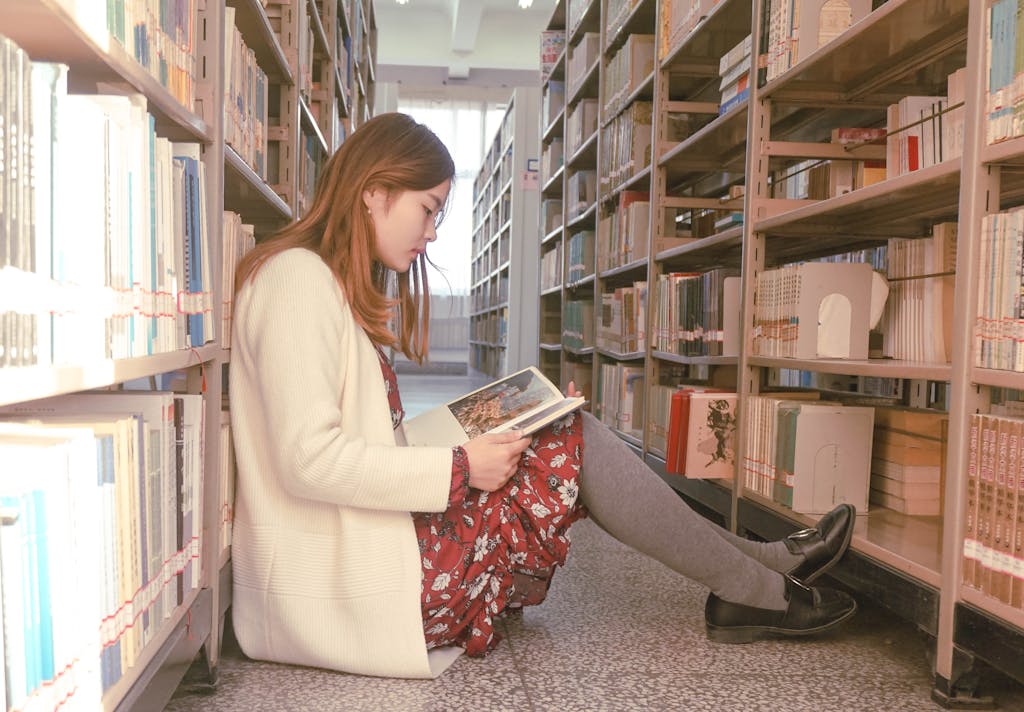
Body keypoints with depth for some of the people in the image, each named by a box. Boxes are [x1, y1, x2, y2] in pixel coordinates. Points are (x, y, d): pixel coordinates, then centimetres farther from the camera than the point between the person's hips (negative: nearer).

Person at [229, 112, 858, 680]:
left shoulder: (340, 287, 16)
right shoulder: (297, 279, -14)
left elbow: (370, 438, 11)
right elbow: (309, 460, -22)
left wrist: (502, 425, 3)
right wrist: (459, 467, -17)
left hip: (364, 546, 9)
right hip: (341, 586, -9)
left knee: (561, 440, 3)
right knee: (573, 446, -11)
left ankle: (753, 565, 10)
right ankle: (757, 591, 5)